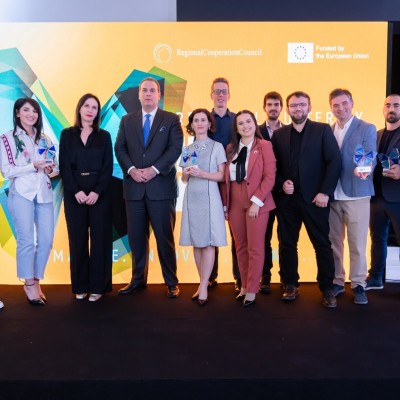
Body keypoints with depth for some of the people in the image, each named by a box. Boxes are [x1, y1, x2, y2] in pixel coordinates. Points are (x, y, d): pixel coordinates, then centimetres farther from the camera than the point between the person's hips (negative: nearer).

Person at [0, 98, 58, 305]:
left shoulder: (44, 139, 16)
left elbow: (54, 168, 18)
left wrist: (51, 169, -5)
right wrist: (34, 166, -14)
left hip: (44, 193, 4)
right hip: (21, 193, -4)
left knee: (46, 240, 1)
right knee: (26, 240, -6)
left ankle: (36, 282, 16)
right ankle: (29, 284, 9)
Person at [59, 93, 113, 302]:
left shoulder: (104, 136, 8)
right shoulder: (67, 135, 8)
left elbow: (108, 167, 0)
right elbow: (64, 166, 1)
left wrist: (97, 192, -13)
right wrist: (76, 191, -12)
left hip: (99, 194, 0)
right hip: (74, 194, 1)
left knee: (99, 238, 0)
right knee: (77, 239, 4)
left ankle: (97, 286, 7)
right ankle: (80, 286, 13)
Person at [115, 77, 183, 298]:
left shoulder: (171, 119, 5)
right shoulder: (127, 120, 15)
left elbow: (175, 148, -6)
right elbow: (120, 148, 7)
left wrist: (154, 169, -15)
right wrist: (131, 170, -10)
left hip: (161, 186, -3)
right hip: (134, 187, 3)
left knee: (165, 236, 1)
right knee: (136, 237, 8)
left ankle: (171, 282, 12)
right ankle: (138, 279, 21)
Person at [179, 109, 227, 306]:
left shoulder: (217, 146, 3)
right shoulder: (187, 149, 14)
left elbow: (221, 176, -2)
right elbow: (184, 179, 15)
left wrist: (202, 174, -17)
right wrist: (187, 173, -7)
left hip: (209, 197, -4)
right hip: (191, 197, 4)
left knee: (208, 241, -6)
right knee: (196, 241, 4)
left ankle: (203, 287, -4)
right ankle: (204, 283, 12)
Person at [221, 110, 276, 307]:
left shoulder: (264, 146, -2)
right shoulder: (231, 148, 11)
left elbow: (269, 176, -9)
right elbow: (226, 178, 10)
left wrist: (256, 202, -15)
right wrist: (225, 204, 5)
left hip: (256, 203, -4)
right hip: (235, 203, 4)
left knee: (255, 247, 2)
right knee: (240, 246, 11)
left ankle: (252, 290, 12)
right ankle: (244, 285, 24)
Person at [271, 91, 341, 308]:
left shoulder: (323, 130, 3)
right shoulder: (279, 134, 11)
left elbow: (334, 162, -4)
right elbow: (273, 166, 10)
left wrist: (325, 192, -12)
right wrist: (281, 183, -9)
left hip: (314, 198, -2)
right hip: (286, 199, 3)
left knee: (322, 244, 2)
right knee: (286, 244, 7)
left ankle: (327, 288, 14)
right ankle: (290, 285, 21)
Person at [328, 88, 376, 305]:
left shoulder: (367, 129, -1)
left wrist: (363, 170, -33)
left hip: (356, 194, -3)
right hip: (331, 195, 4)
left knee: (357, 243, 3)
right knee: (333, 242, 10)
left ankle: (358, 285, 16)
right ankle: (337, 282, 23)